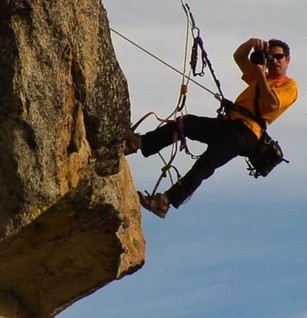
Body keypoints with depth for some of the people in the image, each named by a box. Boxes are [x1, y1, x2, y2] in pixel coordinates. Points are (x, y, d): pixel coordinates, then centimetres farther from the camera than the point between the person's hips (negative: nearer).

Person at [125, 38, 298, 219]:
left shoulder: (290, 85, 7)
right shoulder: (258, 76, 29)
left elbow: (271, 105, -12)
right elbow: (239, 56, 20)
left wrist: (262, 76, -8)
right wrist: (252, 43, 0)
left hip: (247, 132, -8)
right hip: (227, 123, 8)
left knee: (207, 162, -26)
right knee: (186, 122, -16)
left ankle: (166, 201, -35)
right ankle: (140, 143, -27)